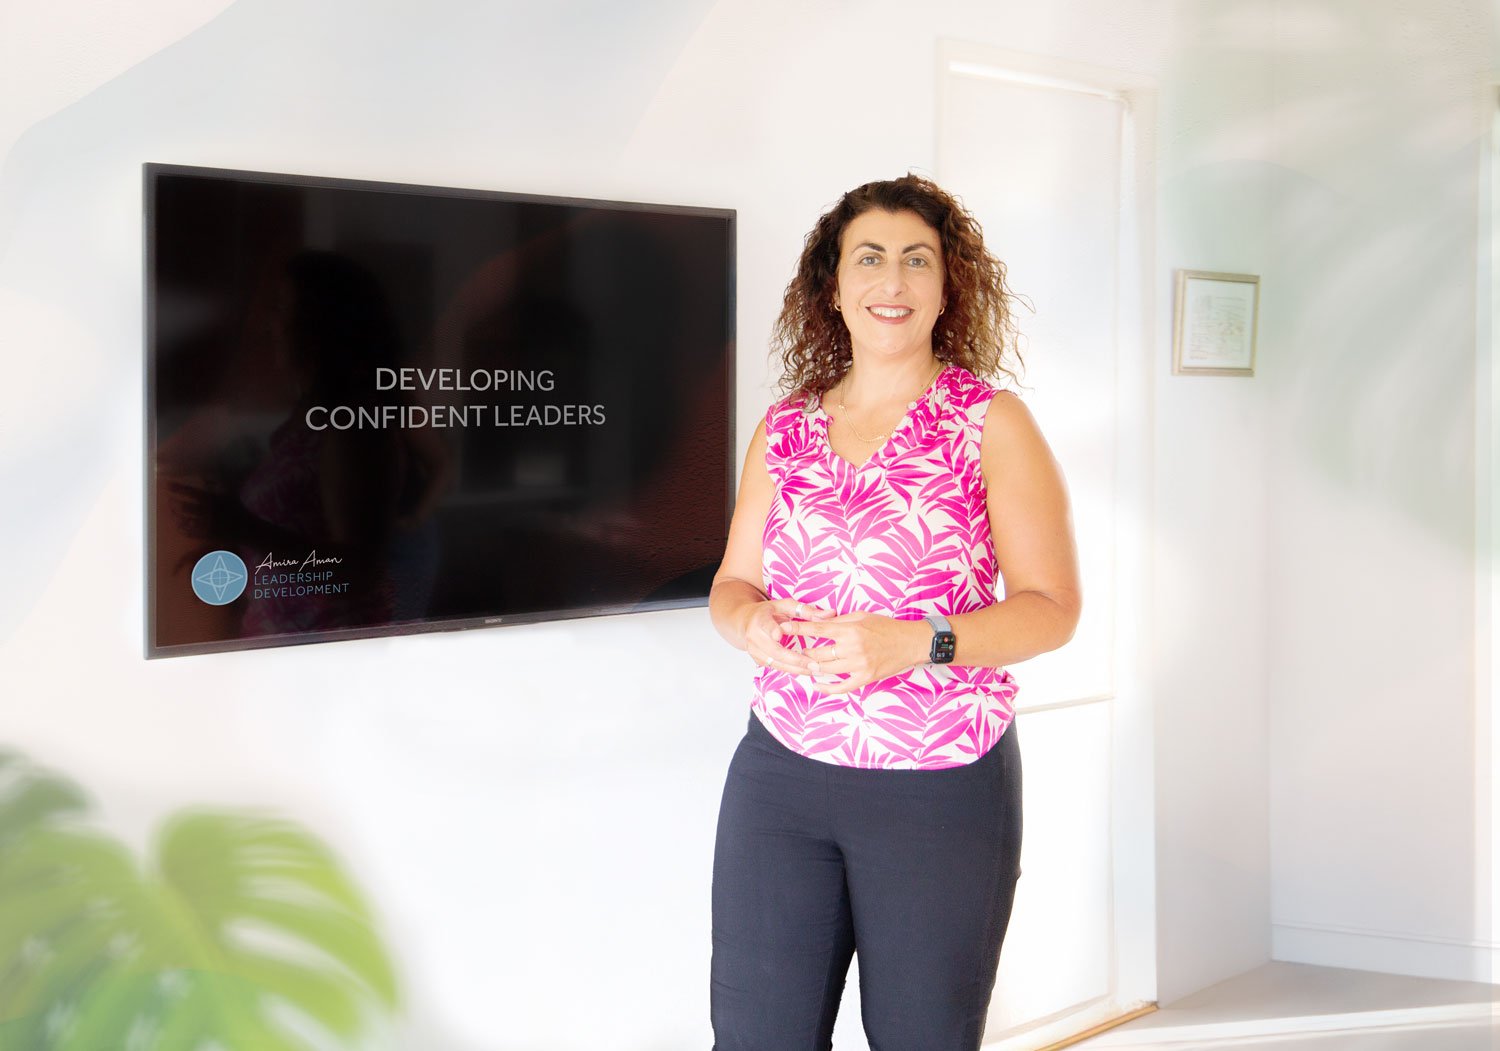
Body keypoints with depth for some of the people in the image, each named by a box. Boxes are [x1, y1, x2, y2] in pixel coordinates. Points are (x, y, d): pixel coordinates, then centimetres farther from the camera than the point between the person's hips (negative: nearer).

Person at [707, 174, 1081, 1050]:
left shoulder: (991, 423, -2)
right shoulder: (784, 431, 9)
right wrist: (751, 624, -9)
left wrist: (916, 644, -21)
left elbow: (1051, 607, -5)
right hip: (780, 776, 3)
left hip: (944, 788, -3)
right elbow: (731, 583, 15)